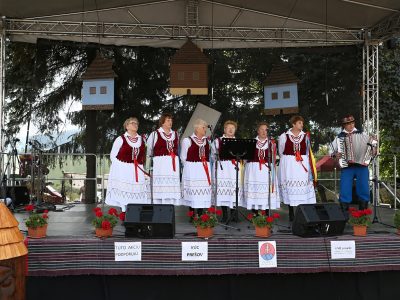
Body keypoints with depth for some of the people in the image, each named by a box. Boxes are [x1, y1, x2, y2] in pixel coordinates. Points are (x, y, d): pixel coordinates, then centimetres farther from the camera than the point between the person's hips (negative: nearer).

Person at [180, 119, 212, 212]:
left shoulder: (207, 141, 13)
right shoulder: (187, 140, -1)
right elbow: (183, 157, 2)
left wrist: (205, 165, 8)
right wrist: (190, 167, 5)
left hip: (205, 170, 5)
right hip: (192, 171, -5)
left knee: (203, 192, 4)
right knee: (192, 192, -4)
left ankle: (200, 214, 12)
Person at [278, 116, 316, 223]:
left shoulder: (305, 136, 6)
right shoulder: (284, 136, 1)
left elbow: (308, 152, 12)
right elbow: (281, 152, 9)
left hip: (303, 165, 1)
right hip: (288, 166, -1)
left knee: (303, 187, -3)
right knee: (290, 187, 1)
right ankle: (291, 214, 11)